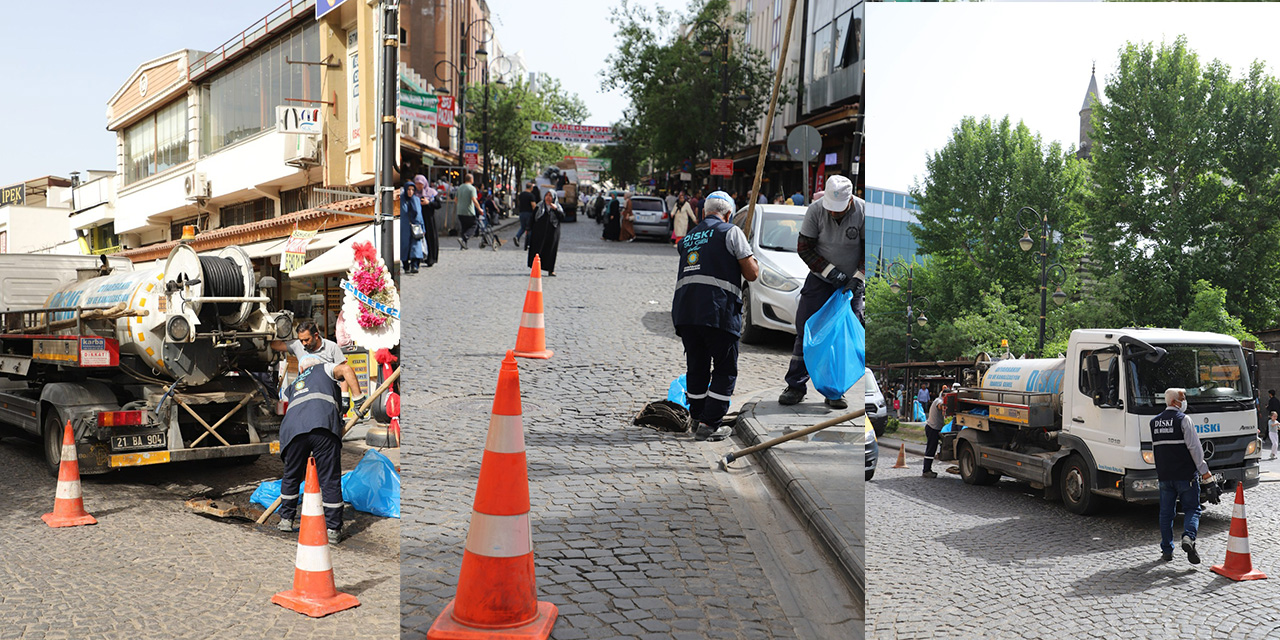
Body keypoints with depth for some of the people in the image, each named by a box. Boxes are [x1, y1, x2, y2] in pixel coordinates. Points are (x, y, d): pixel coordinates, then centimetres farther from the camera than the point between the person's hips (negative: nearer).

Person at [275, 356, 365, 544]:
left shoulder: (293, 386, 40)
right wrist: (359, 398, 9)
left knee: (291, 477, 23)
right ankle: (333, 530, 7)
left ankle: (286, 519, 36)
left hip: (292, 428, 4)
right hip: (323, 427, -4)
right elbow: (346, 369, 8)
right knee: (330, 480, 3)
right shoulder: (324, 368, 30)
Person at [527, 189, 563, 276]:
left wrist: (556, 209, -16)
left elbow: (563, 218, -6)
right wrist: (530, 229, 0)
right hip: (539, 232, 0)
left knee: (551, 251, 1)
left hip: (552, 233, 0)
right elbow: (532, 218, 7)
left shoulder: (557, 207, 7)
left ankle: (551, 270, 9)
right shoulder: (539, 206, 7)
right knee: (537, 250, -2)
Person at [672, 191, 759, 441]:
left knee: (696, 368, 16)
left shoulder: (688, 238, 22)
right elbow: (752, 273, 0)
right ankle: (709, 424, 2)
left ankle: (699, 420, 23)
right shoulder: (731, 232, 3)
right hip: (719, 312, -6)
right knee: (725, 370, 6)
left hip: (684, 310, 6)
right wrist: (751, 258, 21)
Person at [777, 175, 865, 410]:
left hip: (852, 282, 0)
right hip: (820, 278, 0)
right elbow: (804, 248, -8)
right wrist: (830, 271, -15)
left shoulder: (863, 212, -15)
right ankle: (796, 386, 7)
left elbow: (870, 251, -7)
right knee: (806, 331, -2)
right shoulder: (815, 210, -13)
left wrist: (857, 279, -17)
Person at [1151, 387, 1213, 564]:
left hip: (1164, 475, 5)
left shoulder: (1154, 422, 10)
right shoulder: (1183, 419, -8)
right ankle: (1188, 537, -19)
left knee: (1166, 512, 10)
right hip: (1185, 474, -5)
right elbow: (1194, 447, -11)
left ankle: (1166, 550, 12)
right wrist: (1203, 470, -5)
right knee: (1192, 509, 4)